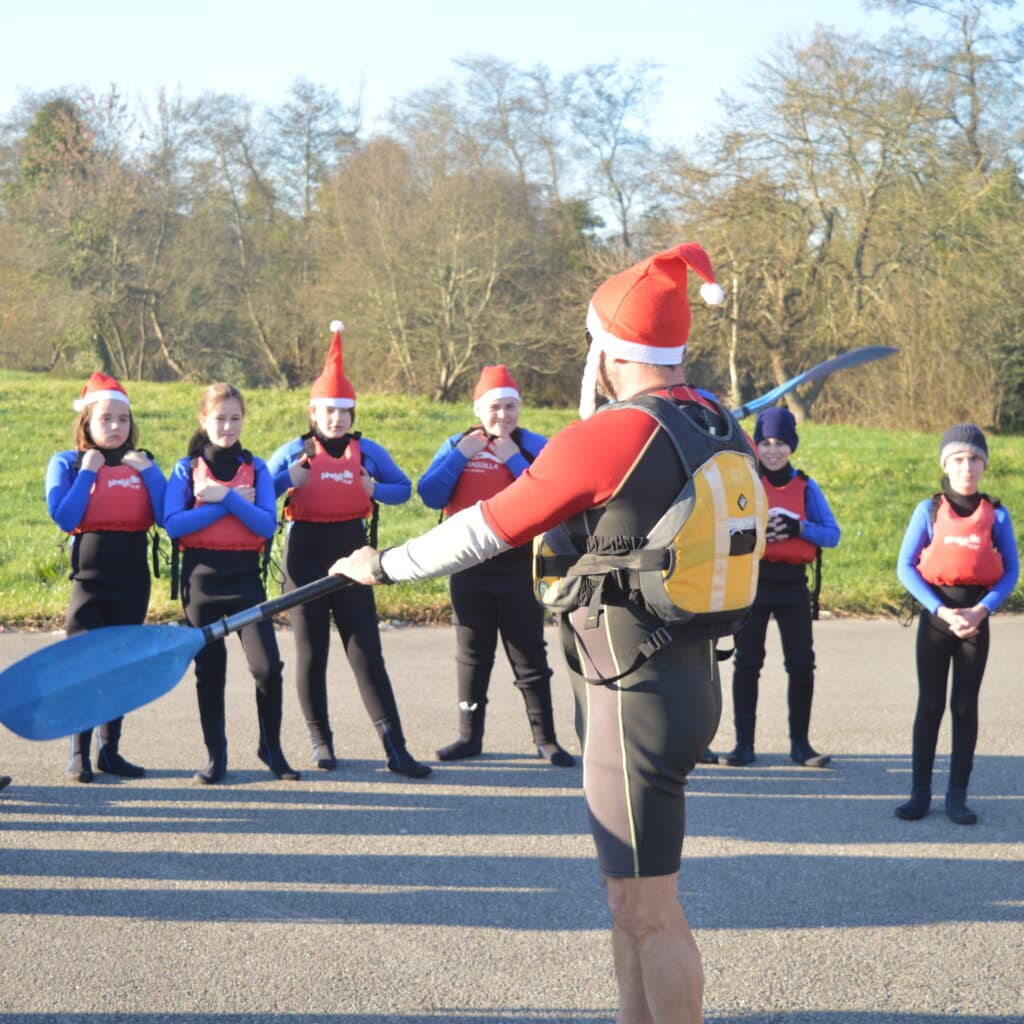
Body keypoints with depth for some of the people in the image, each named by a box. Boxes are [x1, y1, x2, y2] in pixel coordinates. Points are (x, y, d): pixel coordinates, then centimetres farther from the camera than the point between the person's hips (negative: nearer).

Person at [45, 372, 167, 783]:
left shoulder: (141, 464, 9)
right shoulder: (67, 463, 1)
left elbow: (169, 517, -4)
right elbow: (64, 517, -14)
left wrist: (149, 471, -9)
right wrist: (87, 472, -12)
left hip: (133, 578, 3)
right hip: (90, 575, -3)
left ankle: (110, 750, 18)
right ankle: (79, 754, 2)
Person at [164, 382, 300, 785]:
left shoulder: (255, 468, 6)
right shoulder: (187, 469, 4)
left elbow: (267, 524, -6)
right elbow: (172, 524, -10)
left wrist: (225, 496, -15)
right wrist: (227, 505, -12)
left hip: (245, 575, 0)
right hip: (201, 578, 0)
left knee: (268, 666, -9)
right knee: (209, 670, 5)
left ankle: (271, 748, 9)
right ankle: (216, 755, 15)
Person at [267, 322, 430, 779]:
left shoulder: (367, 451, 3)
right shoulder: (294, 452, 0)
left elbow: (404, 488, 11)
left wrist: (375, 490, -8)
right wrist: (289, 480, -14)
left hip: (351, 552, 0)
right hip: (306, 556, 0)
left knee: (366, 650, -3)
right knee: (311, 653, 6)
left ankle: (395, 748, -6)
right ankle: (321, 741, 18)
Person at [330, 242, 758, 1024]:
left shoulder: (606, 439, -19)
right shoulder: (720, 428, 3)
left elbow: (486, 529, -10)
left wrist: (383, 565, 3)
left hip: (633, 696, -9)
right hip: (689, 675, 9)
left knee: (649, 910, -2)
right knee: (634, 894, 19)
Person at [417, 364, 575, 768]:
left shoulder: (535, 446, -2)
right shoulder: (458, 446, 6)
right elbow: (430, 496, -5)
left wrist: (514, 460, -18)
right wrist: (461, 457, -11)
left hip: (520, 563, -2)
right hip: (469, 564, 3)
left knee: (529, 655, 2)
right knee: (472, 655, 10)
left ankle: (545, 739, 7)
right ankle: (469, 736, 18)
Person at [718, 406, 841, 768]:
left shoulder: (805, 487, 6)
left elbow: (832, 534, 1)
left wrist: (799, 528, -16)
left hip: (792, 583, 1)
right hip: (751, 580, -1)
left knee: (802, 664, -1)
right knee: (747, 663, 2)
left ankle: (800, 743, 9)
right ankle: (744, 744, 7)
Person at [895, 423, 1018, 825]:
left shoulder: (996, 514, 2)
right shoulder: (929, 510, -1)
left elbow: (1011, 571, 2)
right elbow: (905, 567, -3)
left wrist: (981, 610, -13)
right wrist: (941, 610, -13)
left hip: (976, 616, 1)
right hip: (935, 615, -1)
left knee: (965, 706, 4)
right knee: (929, 705, 2)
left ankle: (958, 796, 8)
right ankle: (920, 793, 7)